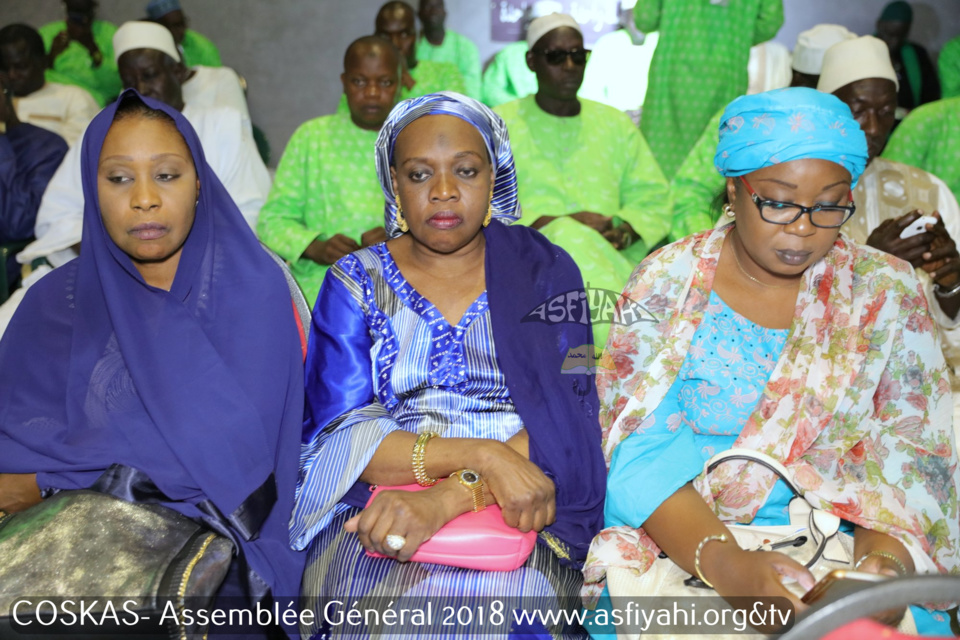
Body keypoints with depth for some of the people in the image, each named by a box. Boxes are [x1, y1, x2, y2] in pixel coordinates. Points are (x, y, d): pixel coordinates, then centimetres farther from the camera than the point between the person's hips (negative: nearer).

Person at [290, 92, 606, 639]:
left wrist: (448, 497, -19)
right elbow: (338, 437, -3)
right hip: (374, 521, 0)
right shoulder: (356, 282, 10)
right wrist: (482, 454, -18)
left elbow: (569, 425, -4)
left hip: (517, 512, 0)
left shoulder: (546, 272, 9)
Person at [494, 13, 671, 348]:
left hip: (609, 257, 3)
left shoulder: (616, 123, 21)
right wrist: (561, 223, -14)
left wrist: (624, 233, -7)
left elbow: (654, 198, 15)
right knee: (573, 240, -34)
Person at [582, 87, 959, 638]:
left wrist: (882, 558, -22)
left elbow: (912, 458, -2)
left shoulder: (886, 291, 3)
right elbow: (642, 457, -9)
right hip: (683, 545, -1)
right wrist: (724, 564, -26)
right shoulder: (668, 281, -2)